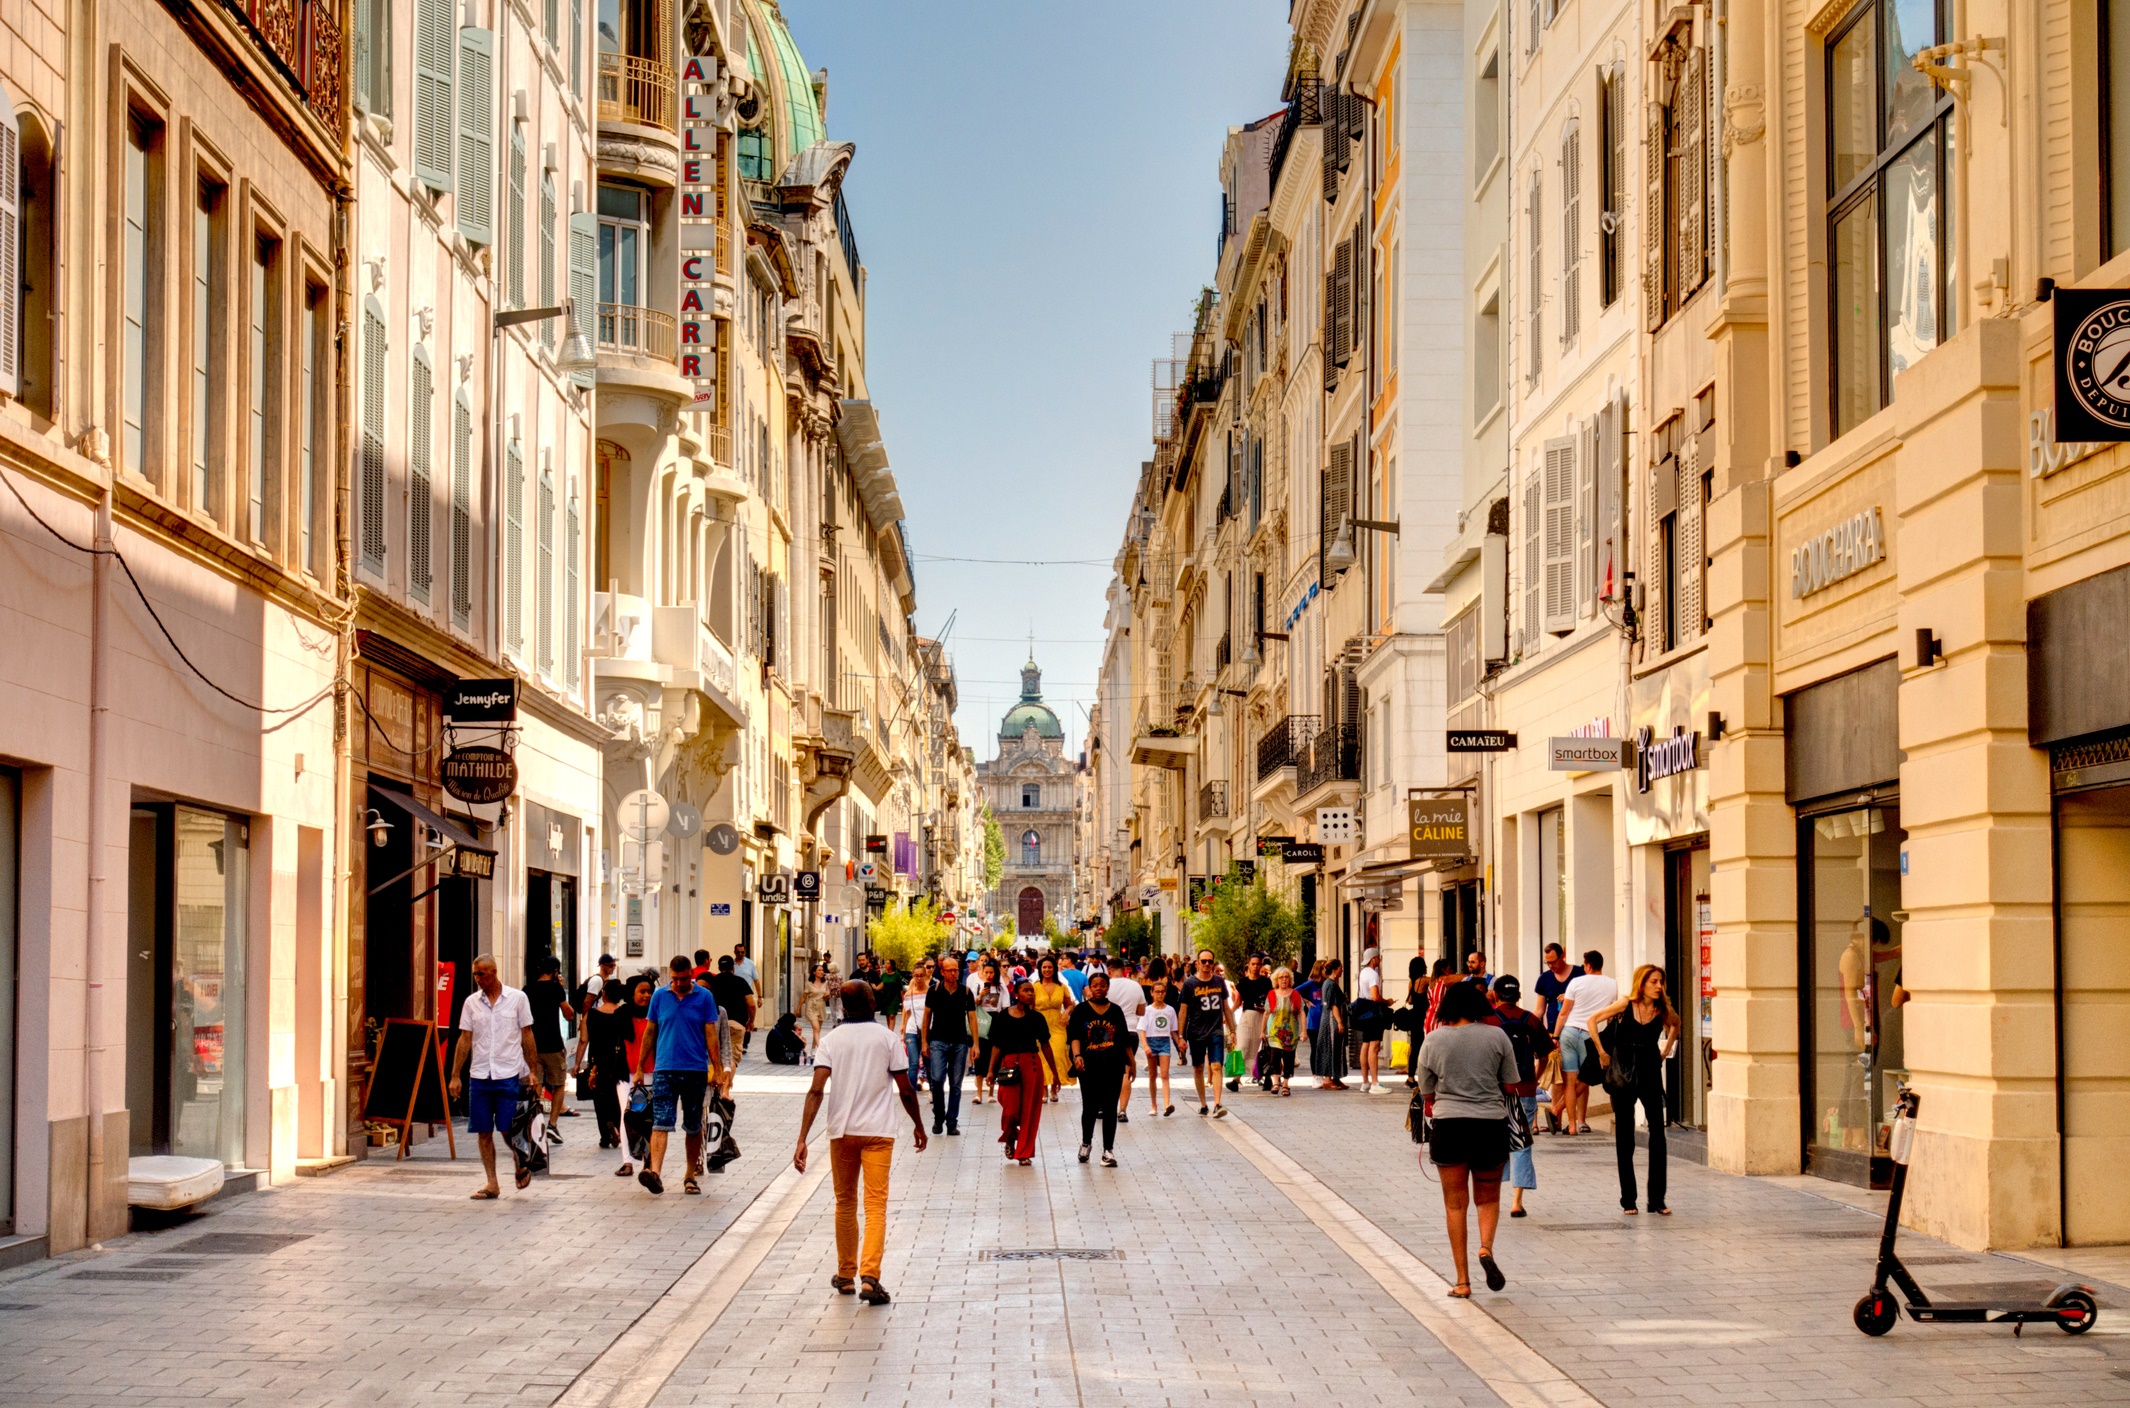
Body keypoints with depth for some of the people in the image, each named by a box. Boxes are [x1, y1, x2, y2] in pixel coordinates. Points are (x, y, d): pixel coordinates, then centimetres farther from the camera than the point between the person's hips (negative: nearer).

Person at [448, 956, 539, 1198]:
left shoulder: (517, 998, 1)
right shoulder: (472, 1002, 7)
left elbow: (527, 1035, 4)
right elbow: (465, 1039, 8)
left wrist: (531, 1070, 0)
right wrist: (455, 1076, 4)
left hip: (509, 1074, -3)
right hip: (480, 1075, 3)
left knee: (508, 1130, -4)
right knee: (484, 1132, 2)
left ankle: (521, 1167, 23)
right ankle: (491, 1185, 9)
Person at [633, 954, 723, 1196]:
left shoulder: (704, 997, 2)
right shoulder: (659, 996, 6)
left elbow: (711, 1035, 2)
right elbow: (650, 1033, 12)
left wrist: (716, 1069, -4)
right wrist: (640, 1068, 12)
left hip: (696, 1070, 0)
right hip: (665, 1069, 0)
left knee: (693, 1127, 9)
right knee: (661, 1123, -13)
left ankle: (691, 1176, 20)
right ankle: (654, 1172, -26)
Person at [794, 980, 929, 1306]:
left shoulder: (832, 1040, 1)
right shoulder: (887, 1038, -1)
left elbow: (816, 1091, -9)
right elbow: (905, 1090, 0)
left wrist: (802, 1139, -13)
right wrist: (918, 1125, 16)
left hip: (841, 1131, 2)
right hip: (878, 1131, -2)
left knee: (845, 1203, 16)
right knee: (876, 1206, -5)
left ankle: (846, 1275, 25)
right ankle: (869, 1277, -20)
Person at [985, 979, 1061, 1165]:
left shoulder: (1036, 1017, 6)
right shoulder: (1003, 1017, 2)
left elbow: (1045, 1045, 8)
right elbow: (997, 1046, 5)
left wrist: (1055, 1073, 8)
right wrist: (991, 1070, 0)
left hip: (1032, 1064, 1)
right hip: (1009, 1064, -1)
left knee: (1029, 1111, 0)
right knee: (1010, 1110, -6)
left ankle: (1024, 1153, 11)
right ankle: (1009, 1139, 26)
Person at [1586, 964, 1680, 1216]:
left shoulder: (1663, 1010, -3)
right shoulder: (1625, 1005, -10)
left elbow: (1675, 1024, 21)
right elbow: (1593, 1020, -2)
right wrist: (1602, 1053, -3)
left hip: (1651, 1074, 2)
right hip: (1624, 1075, -2)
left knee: (1658, 1133, -7)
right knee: (1625, 1137, 4)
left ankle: (1657, 1199, -1)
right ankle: (1628, 1200, 11)